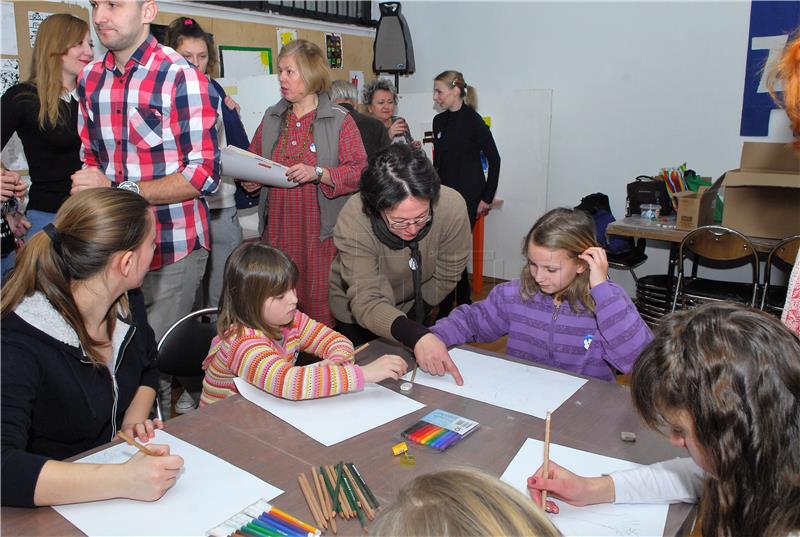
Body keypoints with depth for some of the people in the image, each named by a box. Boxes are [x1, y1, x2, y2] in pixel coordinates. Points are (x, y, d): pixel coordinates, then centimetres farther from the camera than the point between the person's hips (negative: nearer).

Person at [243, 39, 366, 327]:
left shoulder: (339, 120, -1)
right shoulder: (272, 119, 14)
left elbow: (359, 171, -8)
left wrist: (318, 173, -20)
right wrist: (249, 179, 1)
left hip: (320, 231, -4)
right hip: (277, 228, 4)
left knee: (320, 304, -3)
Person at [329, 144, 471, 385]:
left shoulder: (452, 207, -33)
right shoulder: (353, 221, -38)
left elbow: (445, 279, -17)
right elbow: (365, 303, -42)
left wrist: (412, 314, -8)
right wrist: (416, 336, -57)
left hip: (413, 311, 2)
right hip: (357, 315, -2)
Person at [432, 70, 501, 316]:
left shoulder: (473, 121, -10)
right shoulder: (439, 121, 9)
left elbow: (494, 159, -7)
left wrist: (487, 198, -8)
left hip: (467, 196, -7)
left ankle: (446, 309, 4)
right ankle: (464, 303, 27)